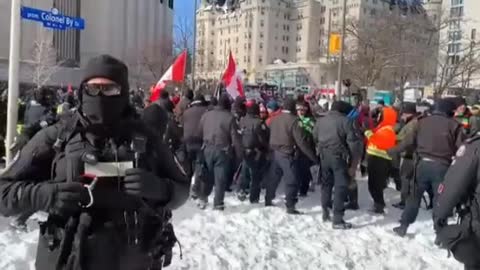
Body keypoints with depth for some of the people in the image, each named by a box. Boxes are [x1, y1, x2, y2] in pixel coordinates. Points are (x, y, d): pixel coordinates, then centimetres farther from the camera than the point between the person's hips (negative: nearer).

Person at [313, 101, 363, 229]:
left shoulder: (320, 121, 10)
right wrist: (354, 159, -2)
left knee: (326, 183, 20)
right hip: (338, 156, -6)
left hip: (324, 155, 6)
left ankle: (326, 212, 28)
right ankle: (337, 219, -7)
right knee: (341, 186, -3)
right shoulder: (345, 121, -8)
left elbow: (315, 137, 18)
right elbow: (352, 141, -9)